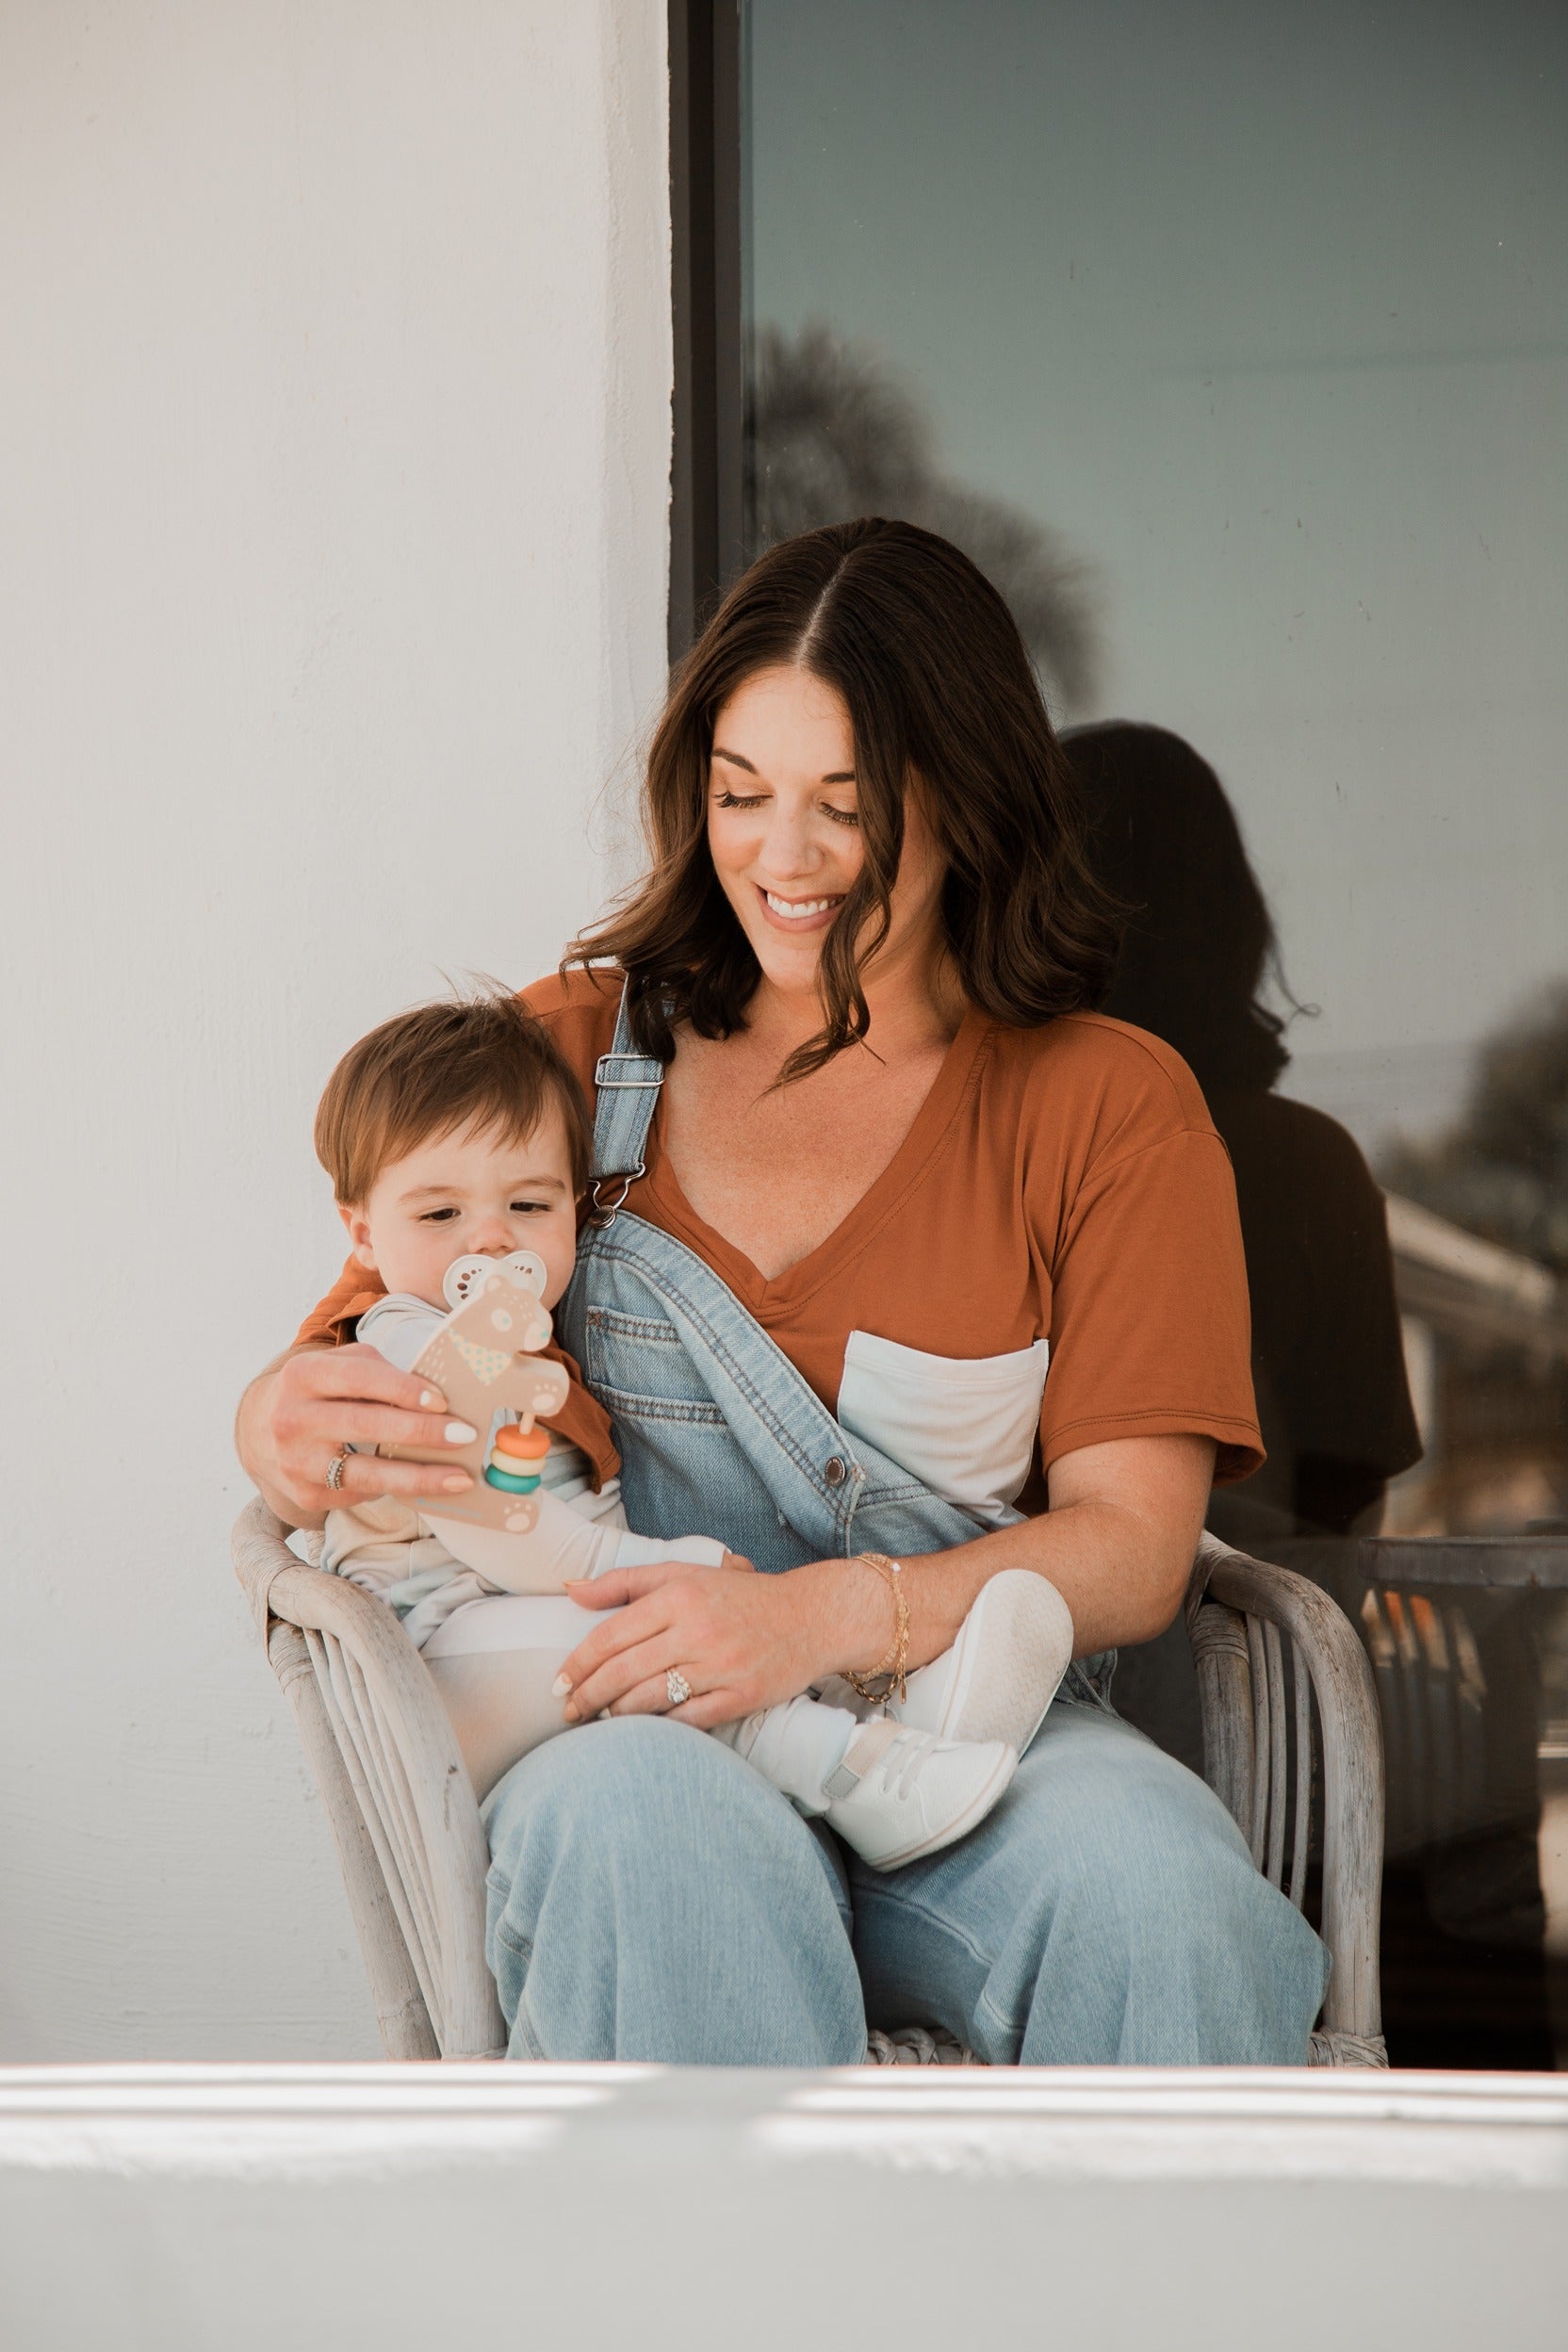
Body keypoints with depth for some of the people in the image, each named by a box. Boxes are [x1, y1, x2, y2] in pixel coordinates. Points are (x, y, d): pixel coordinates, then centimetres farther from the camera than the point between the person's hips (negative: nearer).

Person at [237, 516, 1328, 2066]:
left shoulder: (1112, 1106, 9)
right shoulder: (573, 1051, 14)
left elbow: (1130, 1548, -1)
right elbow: (370, 1337, 15)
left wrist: (833, 1614, -21)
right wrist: (283, 1416, -12)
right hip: (622, 1726, 0)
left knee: (1153, 1885, -35)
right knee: (637, 1817, -37)